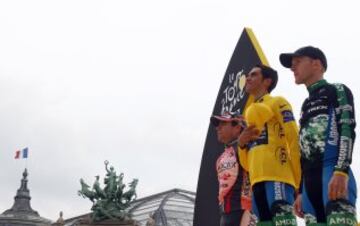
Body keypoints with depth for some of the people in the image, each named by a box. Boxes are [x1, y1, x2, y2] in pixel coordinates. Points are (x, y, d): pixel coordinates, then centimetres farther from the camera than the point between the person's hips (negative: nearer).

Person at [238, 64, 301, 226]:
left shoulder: (277, 103, 9)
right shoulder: (250, 112, 29)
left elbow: (294, 139, -3)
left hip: (278, 175, -7)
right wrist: (242, 143, 6)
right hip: (257, 179, 7)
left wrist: (299, 180, -11)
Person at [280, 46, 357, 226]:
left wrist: (341, 171, -19)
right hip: (310, 178, 7)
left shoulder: (338, 91, 11)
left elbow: (347, 130, -4)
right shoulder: (306, 106, 31)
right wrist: (301, 191, 20)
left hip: (333, 170, -7)